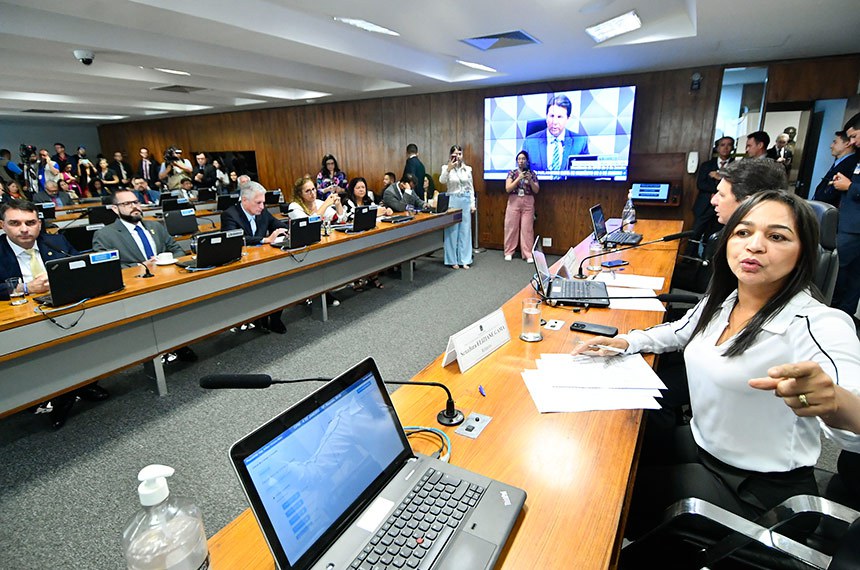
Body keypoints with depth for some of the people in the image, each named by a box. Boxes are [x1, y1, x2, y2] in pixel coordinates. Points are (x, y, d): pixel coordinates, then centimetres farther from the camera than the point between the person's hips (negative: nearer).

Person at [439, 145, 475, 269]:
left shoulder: (468, 169, 9)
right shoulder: (446, 168, -1)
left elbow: (471, 187, 12)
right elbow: (442, 181, -21)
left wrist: (473, 203, 5)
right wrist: (449, 169, -37)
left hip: (466, 201, 3)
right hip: (453, 201, -3)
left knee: (465, 230, 5)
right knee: (452, 230, -2)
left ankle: (464, 260, 12)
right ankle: (453, 260, 5)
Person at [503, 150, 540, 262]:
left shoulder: (532, 173, 6)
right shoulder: (512, 173, 3)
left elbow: (536, 190, 2)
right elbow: (508, 189, -7)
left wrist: (530, 180, -13)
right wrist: (519, 178, -15)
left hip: (528, 203, 0)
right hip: (514, 202, 0)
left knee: (527, 228, -2)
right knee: (511, 227, 2)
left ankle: (528, 254, 3)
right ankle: (509, 252, 14)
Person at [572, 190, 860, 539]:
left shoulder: (818, 326, -24)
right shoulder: (722, 300, -2)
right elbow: (679, 331, 15)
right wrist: (625, 342, -1)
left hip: (758, 488, -6)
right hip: (703, 444, 6)